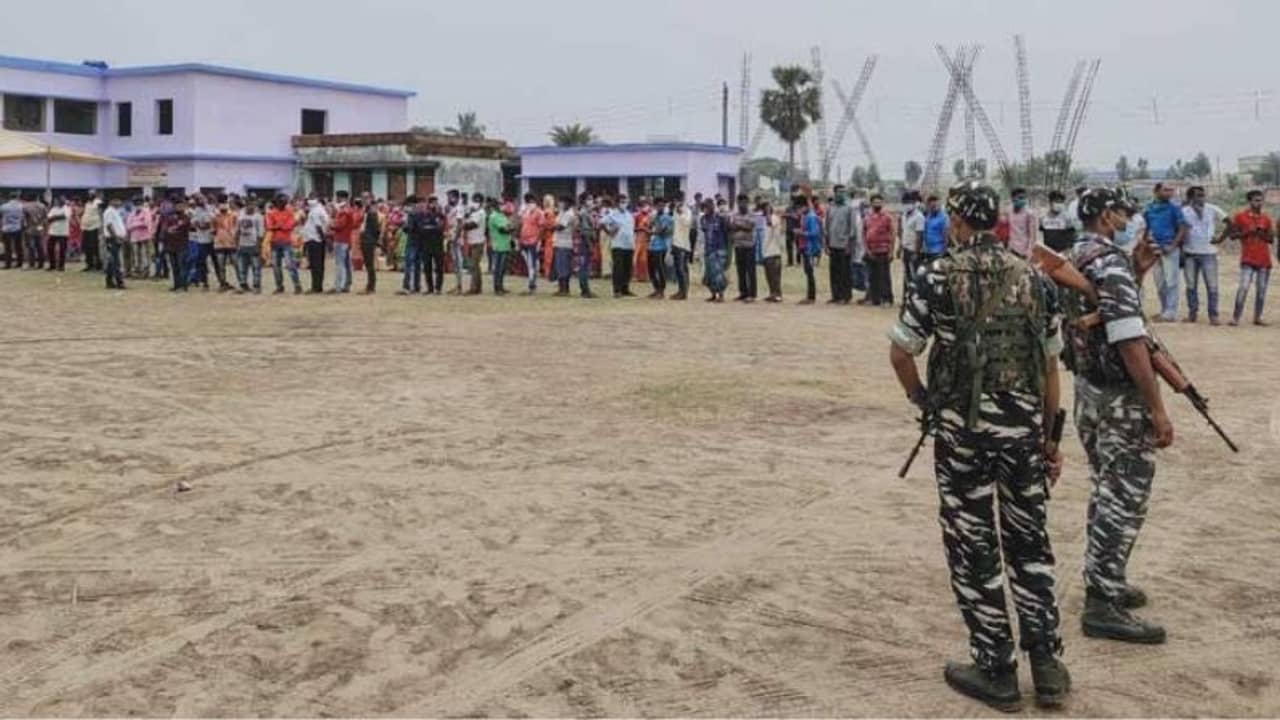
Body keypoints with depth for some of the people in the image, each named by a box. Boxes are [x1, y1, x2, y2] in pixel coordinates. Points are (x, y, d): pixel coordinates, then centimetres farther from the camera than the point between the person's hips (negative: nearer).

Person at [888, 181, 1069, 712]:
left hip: (963, 427, -4)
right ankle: (1046, 663, 19)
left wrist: (922, 400, 13)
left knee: (974, 548, 6)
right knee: (1030, 543, 17)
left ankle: (996, 672, 13)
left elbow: (900, 354, -5)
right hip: (1024, 426, 4)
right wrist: (1051, 436, 15)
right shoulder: (1035, 279, 6)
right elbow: (1050, 365, 8)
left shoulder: (939, 275, -6)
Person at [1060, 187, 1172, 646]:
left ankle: (1102, 582, 30)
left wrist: (1136, 273, 8)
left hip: (1087, 390, 9)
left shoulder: (1074, 260, 10)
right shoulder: (1111, 262, -19)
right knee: (1124, 501, -3)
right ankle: (1104, 605, 0)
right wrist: (1157, 408, -22)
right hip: (1121, 398, -9)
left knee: (1106, 492, 20)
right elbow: (1130, 341, -25)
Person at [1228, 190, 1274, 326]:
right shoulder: (1240, 216, 0)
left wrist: (1262, 234, -8)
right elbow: (1232, 235, 0)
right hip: (1248, 259, -4)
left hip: (1264, 259, 4)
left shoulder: (1266, 218, 10)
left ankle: (1257, 317, 11)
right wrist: (1246, 232, -15)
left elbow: (1271, 239, 12)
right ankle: (1235, 317, -13)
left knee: (1261, 290, 4)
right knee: (1244, 287, -15)